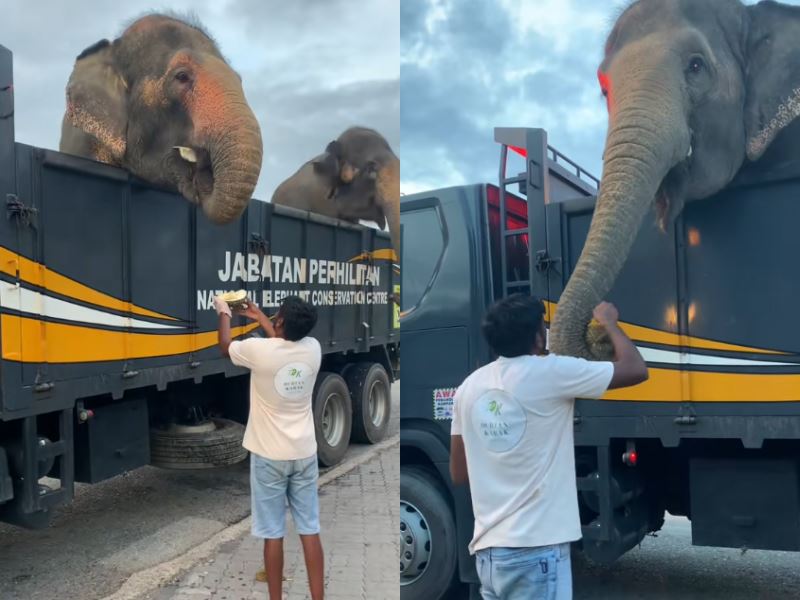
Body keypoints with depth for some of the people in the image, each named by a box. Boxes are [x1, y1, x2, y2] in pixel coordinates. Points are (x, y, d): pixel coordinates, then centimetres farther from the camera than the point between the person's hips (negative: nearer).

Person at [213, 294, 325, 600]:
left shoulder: (259, 350, -18)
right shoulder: (313, 349, -6)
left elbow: (225, 346, 5)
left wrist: (224, 313, 22)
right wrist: (259, 317, 30)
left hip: (270, 456, -4)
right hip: (304, 453, 4)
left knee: (273, 532, 7)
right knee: (310, 529, 9)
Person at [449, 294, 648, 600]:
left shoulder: (469, 387, 7)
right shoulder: (551, 372, -10)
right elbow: (636, 369, 0)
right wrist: (608, 322, 15)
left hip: (487, 549, 7)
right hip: (536, 551, -6)